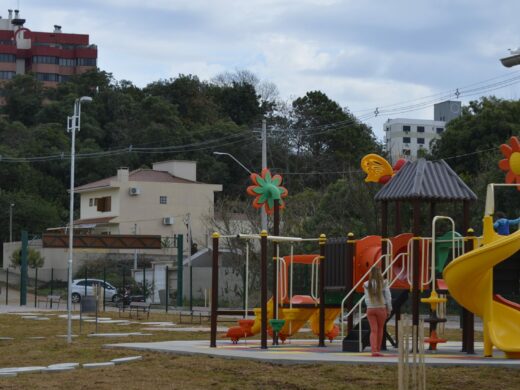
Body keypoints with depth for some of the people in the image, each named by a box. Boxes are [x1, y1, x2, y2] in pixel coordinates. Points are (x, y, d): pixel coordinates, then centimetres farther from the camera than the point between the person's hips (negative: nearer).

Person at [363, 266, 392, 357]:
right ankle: (378, 350, 21)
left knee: (373, 330, 0)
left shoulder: (367, 285, -1)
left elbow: (366, 298, 3)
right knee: (380, 329, 14)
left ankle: (374, 350, -14)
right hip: (381, 308, -1)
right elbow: (388, 297, -4)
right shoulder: (383, 283, -6)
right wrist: (389, 310, 5)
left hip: (370, 309, 1)